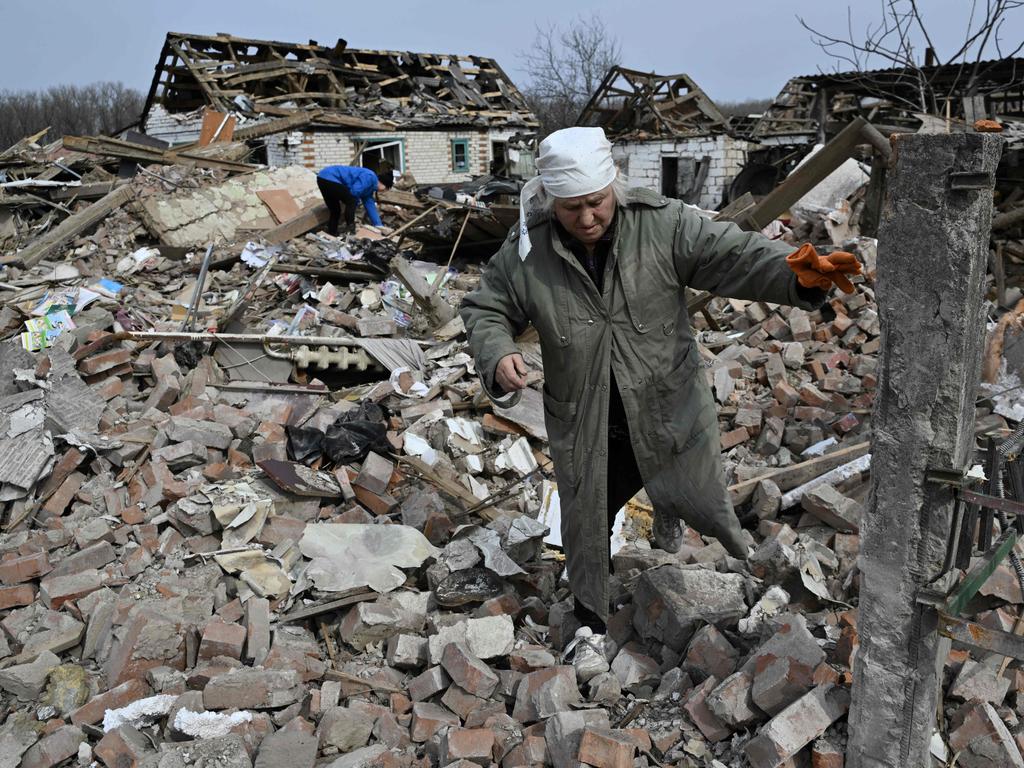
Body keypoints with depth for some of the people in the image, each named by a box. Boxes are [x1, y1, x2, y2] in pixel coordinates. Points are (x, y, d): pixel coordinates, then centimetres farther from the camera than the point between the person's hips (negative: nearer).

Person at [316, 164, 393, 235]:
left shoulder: (370, 186, 18)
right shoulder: (370, 177, -12)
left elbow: (370, 205, 21)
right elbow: (354, 192, -20)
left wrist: (379, 226, 21)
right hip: (329, 177, -10)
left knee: (335, 212, 17)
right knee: (352, 201, -8)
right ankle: (349, 232, -4)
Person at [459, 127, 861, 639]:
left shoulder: (662, 225, -14)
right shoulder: (526, 251, -11)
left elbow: (732, 254, -22)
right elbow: (485, 310, -2)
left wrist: (796, 274, -42)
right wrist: (498, 356, -23)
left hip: (670, 416, 0)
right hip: (584, 431, 1)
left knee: (701, 503, 21)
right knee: (585, 528, 18)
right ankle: (589, 622, 47)